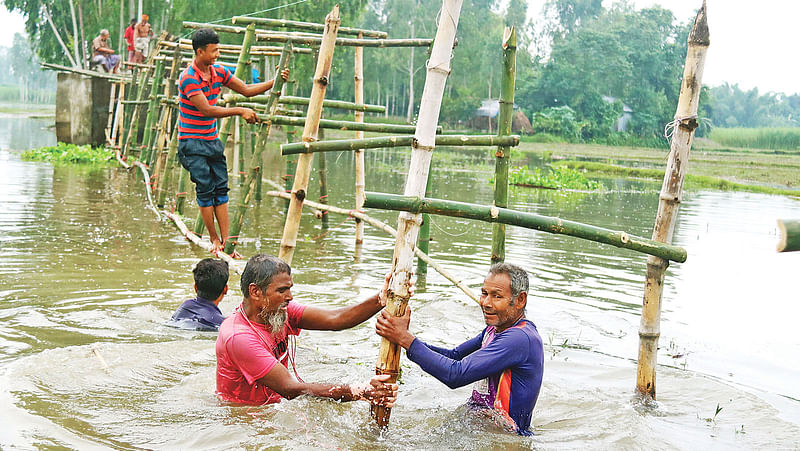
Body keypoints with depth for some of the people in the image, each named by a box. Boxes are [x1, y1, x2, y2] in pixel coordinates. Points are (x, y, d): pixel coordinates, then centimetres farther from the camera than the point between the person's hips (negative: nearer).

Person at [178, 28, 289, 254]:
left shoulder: (218, 72, 4)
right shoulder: (188, 78, -19)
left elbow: (247, 90, 11)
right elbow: (207, 110, -23)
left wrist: (275, 82, -1)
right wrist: (240, 111, -21)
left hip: (212, 140, 7)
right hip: (192, 143, -7)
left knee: (221, 189, 1)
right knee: (205, 190, -5)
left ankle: (226, 240, 2)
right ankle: (214, 239, 8)